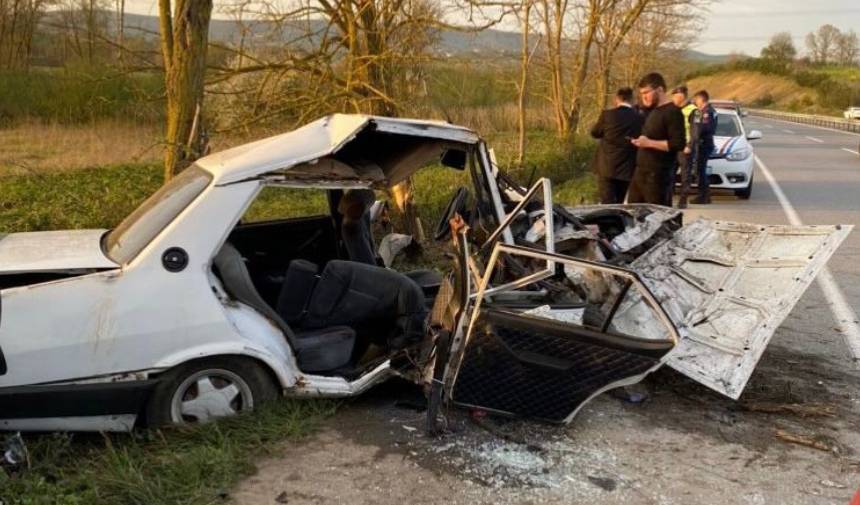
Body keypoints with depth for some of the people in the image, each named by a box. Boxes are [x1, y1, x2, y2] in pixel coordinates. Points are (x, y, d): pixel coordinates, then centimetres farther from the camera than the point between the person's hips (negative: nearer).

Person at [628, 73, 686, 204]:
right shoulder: (653, 111, 17)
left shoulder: (672, 112, -11)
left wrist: (649, 143, -20)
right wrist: (640, 141, 11)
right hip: (640, 171, 9)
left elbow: (679, 144, -19)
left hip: (656, 174, -9)